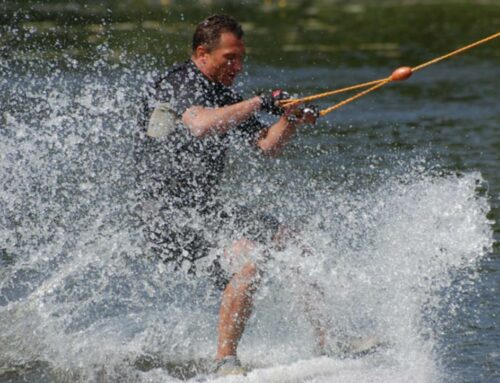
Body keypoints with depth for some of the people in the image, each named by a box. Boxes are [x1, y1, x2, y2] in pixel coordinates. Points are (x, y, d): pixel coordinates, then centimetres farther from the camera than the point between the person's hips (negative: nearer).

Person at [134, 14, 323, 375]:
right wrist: (259, 103, -27)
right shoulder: (182, 82, -12)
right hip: (169, 213, -10)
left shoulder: (222, 95, 16)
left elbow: (267, 145, 17)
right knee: (247, 261, -28)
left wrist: (291, 120, -3)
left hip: (203, 207, 10)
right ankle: (226, 362, -24)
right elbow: (201, 125, -33)